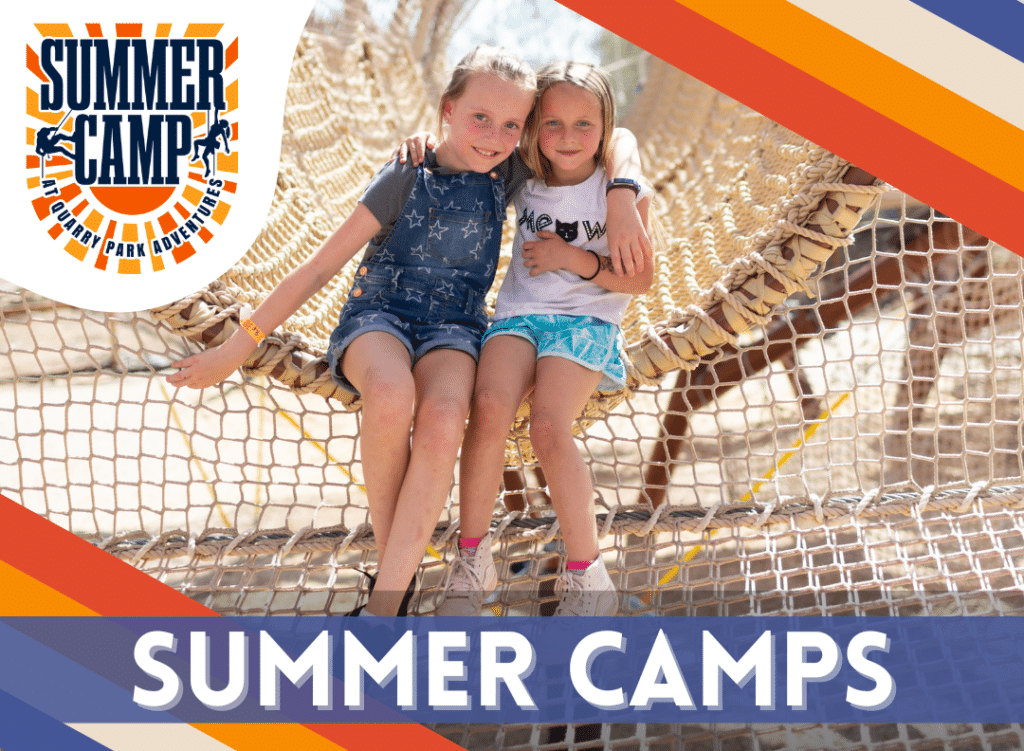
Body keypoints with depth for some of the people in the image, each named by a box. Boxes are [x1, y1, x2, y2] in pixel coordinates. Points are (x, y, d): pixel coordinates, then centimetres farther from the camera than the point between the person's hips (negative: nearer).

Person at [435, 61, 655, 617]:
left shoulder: (621, 192, 0)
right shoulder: (525, 181, 10)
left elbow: (639, 279, 0)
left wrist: (574, 258, -11)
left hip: (586, 321, -3)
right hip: (519, 313, 3)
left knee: (549, 426, -28)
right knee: (490, 407, -28)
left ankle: (585, 572, -14)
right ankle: (472, 559, -15)